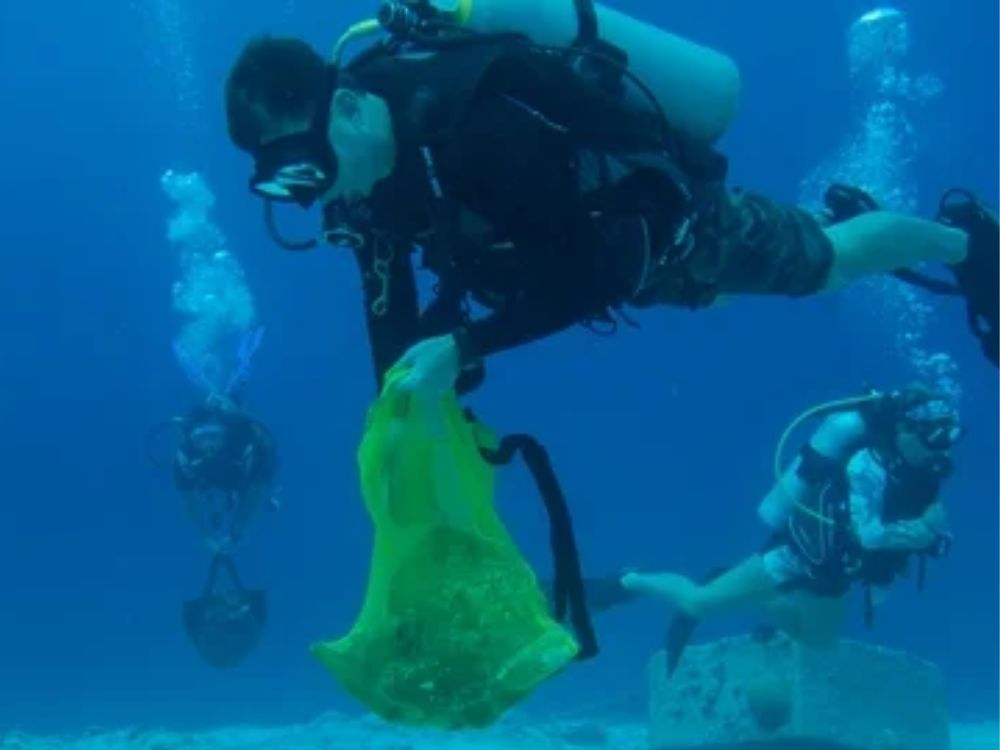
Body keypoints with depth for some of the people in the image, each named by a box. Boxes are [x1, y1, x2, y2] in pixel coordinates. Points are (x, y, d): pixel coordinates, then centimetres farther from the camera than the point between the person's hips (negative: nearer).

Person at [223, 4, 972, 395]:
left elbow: (576, 283, -37)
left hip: (675, 218, -7)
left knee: (828, 263, 21)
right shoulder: (369, 179, -18)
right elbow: (392, 316, -8)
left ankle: (963, 241, 48)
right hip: (611, 239, 7)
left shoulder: (475, 125, -44)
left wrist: (463, 347, -40)